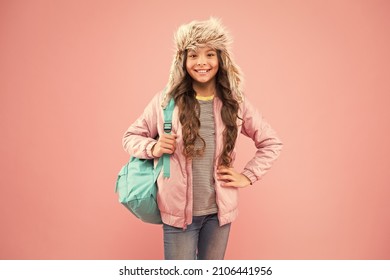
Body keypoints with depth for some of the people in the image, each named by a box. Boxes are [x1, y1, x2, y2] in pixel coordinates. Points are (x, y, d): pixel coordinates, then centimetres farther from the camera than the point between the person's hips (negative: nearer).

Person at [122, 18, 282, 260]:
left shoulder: (236, 103, -3)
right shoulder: (165, 101, -8)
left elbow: (271, 143, 8)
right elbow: (131, 137, 4)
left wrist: (248, 176, -1)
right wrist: (153, 148, -15)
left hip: (219, 210, 2)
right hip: (178, 211, -2)